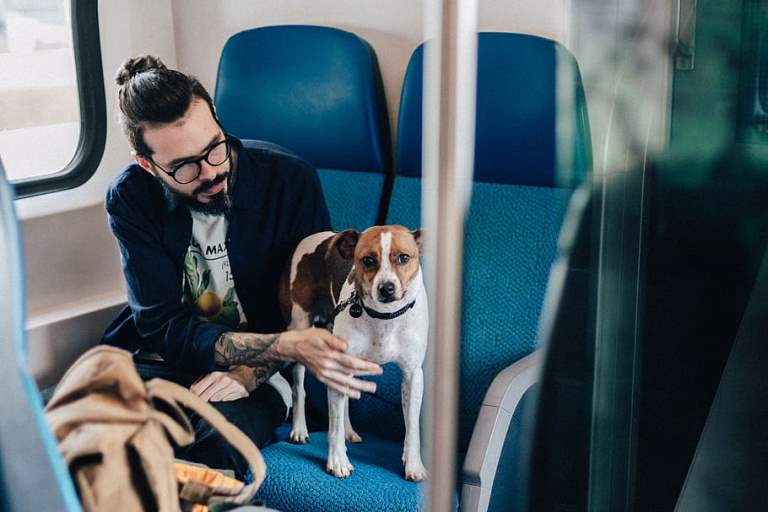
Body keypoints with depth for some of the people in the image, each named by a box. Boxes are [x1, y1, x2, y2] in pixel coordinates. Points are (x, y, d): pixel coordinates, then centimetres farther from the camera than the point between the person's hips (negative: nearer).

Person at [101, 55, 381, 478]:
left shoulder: (289, 179, -9)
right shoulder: (130, 198, -8)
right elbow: (164, 328, -13)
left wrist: (251, 372, -21)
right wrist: (288, 345, -27)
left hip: (259, 380, -2)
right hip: (164, 366, 2)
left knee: (215, 432, -38)